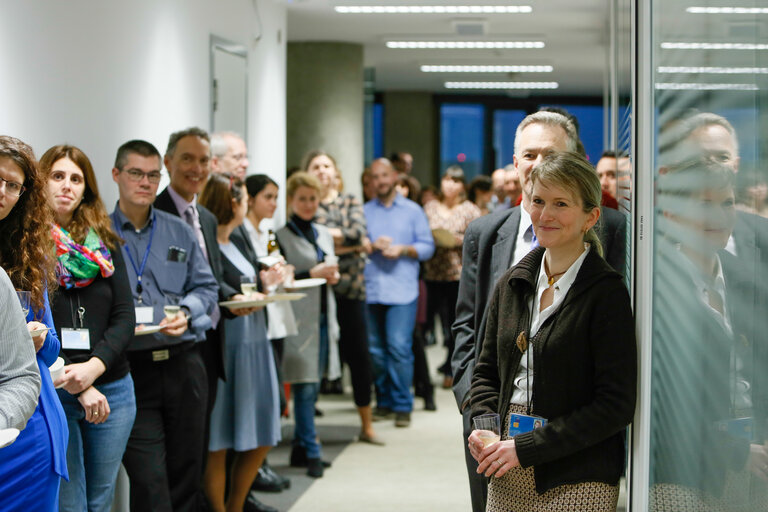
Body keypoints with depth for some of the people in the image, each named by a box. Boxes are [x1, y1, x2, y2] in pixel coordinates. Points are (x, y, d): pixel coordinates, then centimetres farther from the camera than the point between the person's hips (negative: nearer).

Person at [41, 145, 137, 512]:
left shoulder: (104, 244, 11)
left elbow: (125, 318, 5)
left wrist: (94, 367, -13)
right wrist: (75, 385, -15)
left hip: (112, 390, 4)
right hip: (50, 394, -4)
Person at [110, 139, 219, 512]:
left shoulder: (180, 232, 13)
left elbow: (206, 287, 14)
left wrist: (186, 313, -6)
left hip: (183, 365, 4)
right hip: (132, 367, -4)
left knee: (186, 474, 10)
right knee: (149, 481, -8)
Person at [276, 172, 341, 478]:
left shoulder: (324, 234, 17)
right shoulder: (281, 236, -5)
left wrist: (332, 275, 3)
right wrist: (313, 273, -15)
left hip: (323, 318, 7)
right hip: (298, 321, -7)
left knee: (313, 387, 9)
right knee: (304, 388, -7)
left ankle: (300, 449, 17)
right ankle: (311, 452, -3)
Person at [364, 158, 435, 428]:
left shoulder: (413, 211, 10)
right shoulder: (364, 211, 13)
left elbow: (428, 246, 7)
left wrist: (403, 250, -9)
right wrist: (372, 246, -9)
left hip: (402, 290, -2)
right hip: (370, 289, 2)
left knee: (399, 346, -11)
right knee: (375, 350, 4)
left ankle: (403, 405, -3)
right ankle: (384, 402, 17)